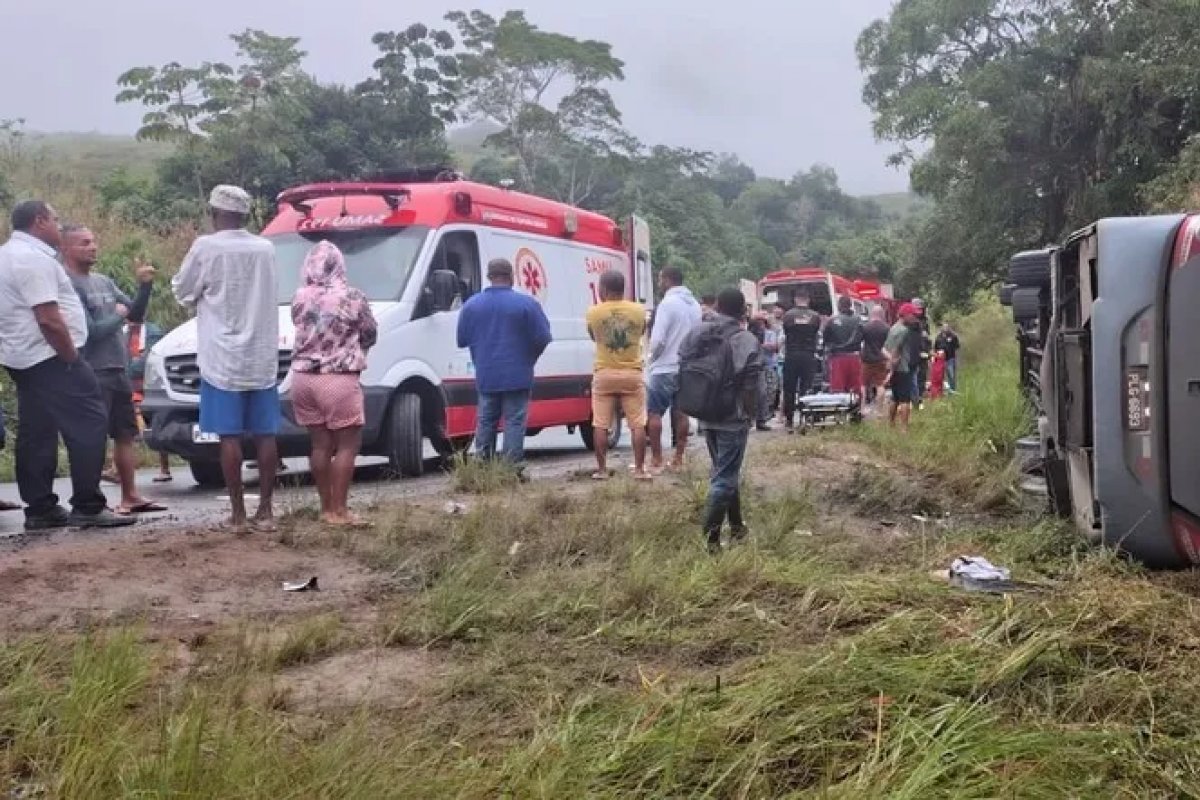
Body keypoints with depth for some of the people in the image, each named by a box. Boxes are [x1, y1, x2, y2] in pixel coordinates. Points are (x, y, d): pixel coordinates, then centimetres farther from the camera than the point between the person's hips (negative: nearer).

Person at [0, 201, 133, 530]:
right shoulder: (34, 257, -16)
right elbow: (49, 319, -24)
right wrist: (73, 357, -15)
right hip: (48, 358, -11)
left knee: (36, 435, 11)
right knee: (89, 425, -9)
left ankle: (40, 509, 14)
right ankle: (88, 507, -11)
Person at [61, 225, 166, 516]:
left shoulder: (104, 281, 13)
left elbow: (136, 315, 13)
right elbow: (90, 331, -19)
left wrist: (144, 285, -1)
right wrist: (118, 315, -4)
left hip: (120, 371, 9)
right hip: (92, 374, -9)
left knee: (126, 435, 13)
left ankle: (130, 496, 20)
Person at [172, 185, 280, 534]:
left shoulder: (207, 247, -7)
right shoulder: (266, 248, 7)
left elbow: (183, 292, 4)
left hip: (224, 359, -4)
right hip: (262, 358, 4)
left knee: (230, 437, -1)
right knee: (265, 435, 6)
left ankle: (238, 515, 0)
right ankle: (265, 511, 9)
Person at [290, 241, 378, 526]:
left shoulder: (299, 297, 2)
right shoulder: (353, 298, -8)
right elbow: (370, 336, 4)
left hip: (303, 378, 5)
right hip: (338, 380, -5)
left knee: (320, 444, 12)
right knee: (347, 444, 2)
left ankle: (326, 507, 17)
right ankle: (339, 510, 0)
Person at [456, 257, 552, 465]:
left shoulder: (471, 305, 2)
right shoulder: (526, 303, -8)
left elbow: (462, 340, 4)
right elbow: (543, 337, -8)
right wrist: (529, 358, 11)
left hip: (486, 377, 3)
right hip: (517, 376, -3)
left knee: (485, 421, 12)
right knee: (514, 421, 0)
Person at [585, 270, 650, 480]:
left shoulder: (594, 312, -6)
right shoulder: (638, 311, -3)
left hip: (604, 374, -1)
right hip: (632, 373, 1)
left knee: (600, 425, 7)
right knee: (637, 425, 5)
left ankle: (602, 470, 8)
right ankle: (639, 469, 5)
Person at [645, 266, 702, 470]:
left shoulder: (668, 303, -14)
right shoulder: (695, 305, 10)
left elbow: (657, 339, -17)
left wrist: (653, 357, 0)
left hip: (665, 369, -7)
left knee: (654, 413, 0)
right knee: (680, 412, 11)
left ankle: (656, 460, -1)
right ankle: (678, 458, 13)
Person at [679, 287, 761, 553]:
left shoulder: (697, 334, 3)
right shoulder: (745, 340, -14)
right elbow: (750, 384, -16)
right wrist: (751, 413, -1)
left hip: (707, 416, 6)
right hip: (733, 418, -6)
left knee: (724, 471, 21)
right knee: (724, 478, -2)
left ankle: (736, 526, 33)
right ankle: (710, 537, -6)